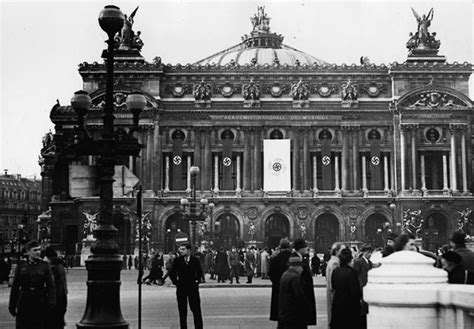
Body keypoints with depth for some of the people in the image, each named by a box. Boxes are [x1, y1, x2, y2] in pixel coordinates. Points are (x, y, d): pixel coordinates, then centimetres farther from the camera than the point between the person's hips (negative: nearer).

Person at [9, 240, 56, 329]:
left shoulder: (44, 266, 2)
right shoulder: (21, 266, 4)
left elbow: (50, 285, -3)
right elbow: (15, 287, 6)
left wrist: (51, 302, -15)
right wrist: (12, 305, 3)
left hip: (40, 303, -1)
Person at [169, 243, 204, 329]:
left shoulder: (195, 260, 1)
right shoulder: (177, 261, -1)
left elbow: (200, 272, 14)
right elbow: (171, 273, 8)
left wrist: (197, 280, 4)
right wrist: (175, 282, 1)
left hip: (193, 287, 0)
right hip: (181, 288, 0)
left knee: (196, 310, 0)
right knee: (182, 311, 5)